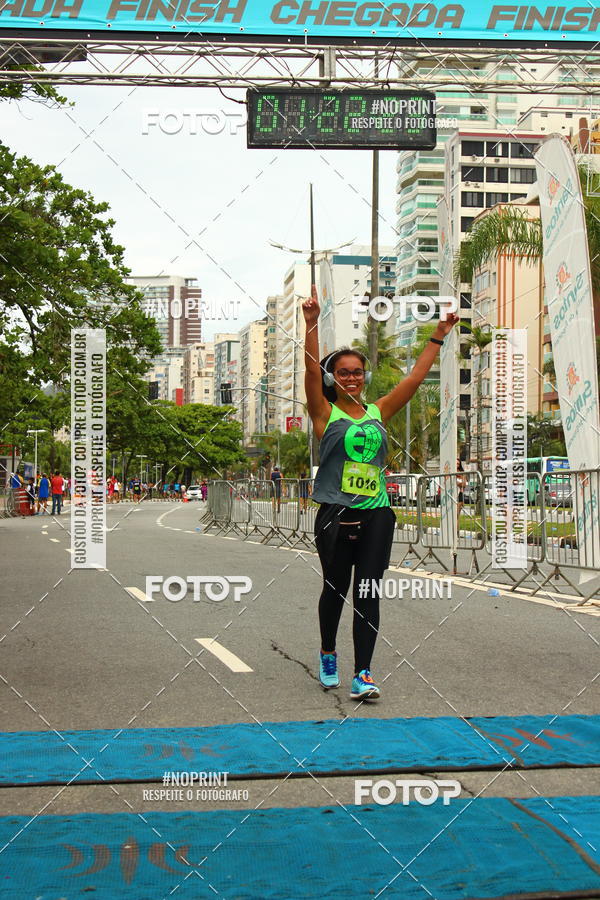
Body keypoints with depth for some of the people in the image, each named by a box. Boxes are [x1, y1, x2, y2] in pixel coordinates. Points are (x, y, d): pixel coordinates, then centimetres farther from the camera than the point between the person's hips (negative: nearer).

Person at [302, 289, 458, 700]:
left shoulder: (378, 412, 12)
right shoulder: (325, 414, 1)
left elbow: (416, 376, 13)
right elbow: (311, 370, -12)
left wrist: (439, 336, 12)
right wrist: (312, 325, -22)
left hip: (376, 515, 2)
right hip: (336, 515, -2)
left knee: (368, 593, -3)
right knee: (335, 589, 10)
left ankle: (364, 672, -2)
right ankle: (328, 654, 34)